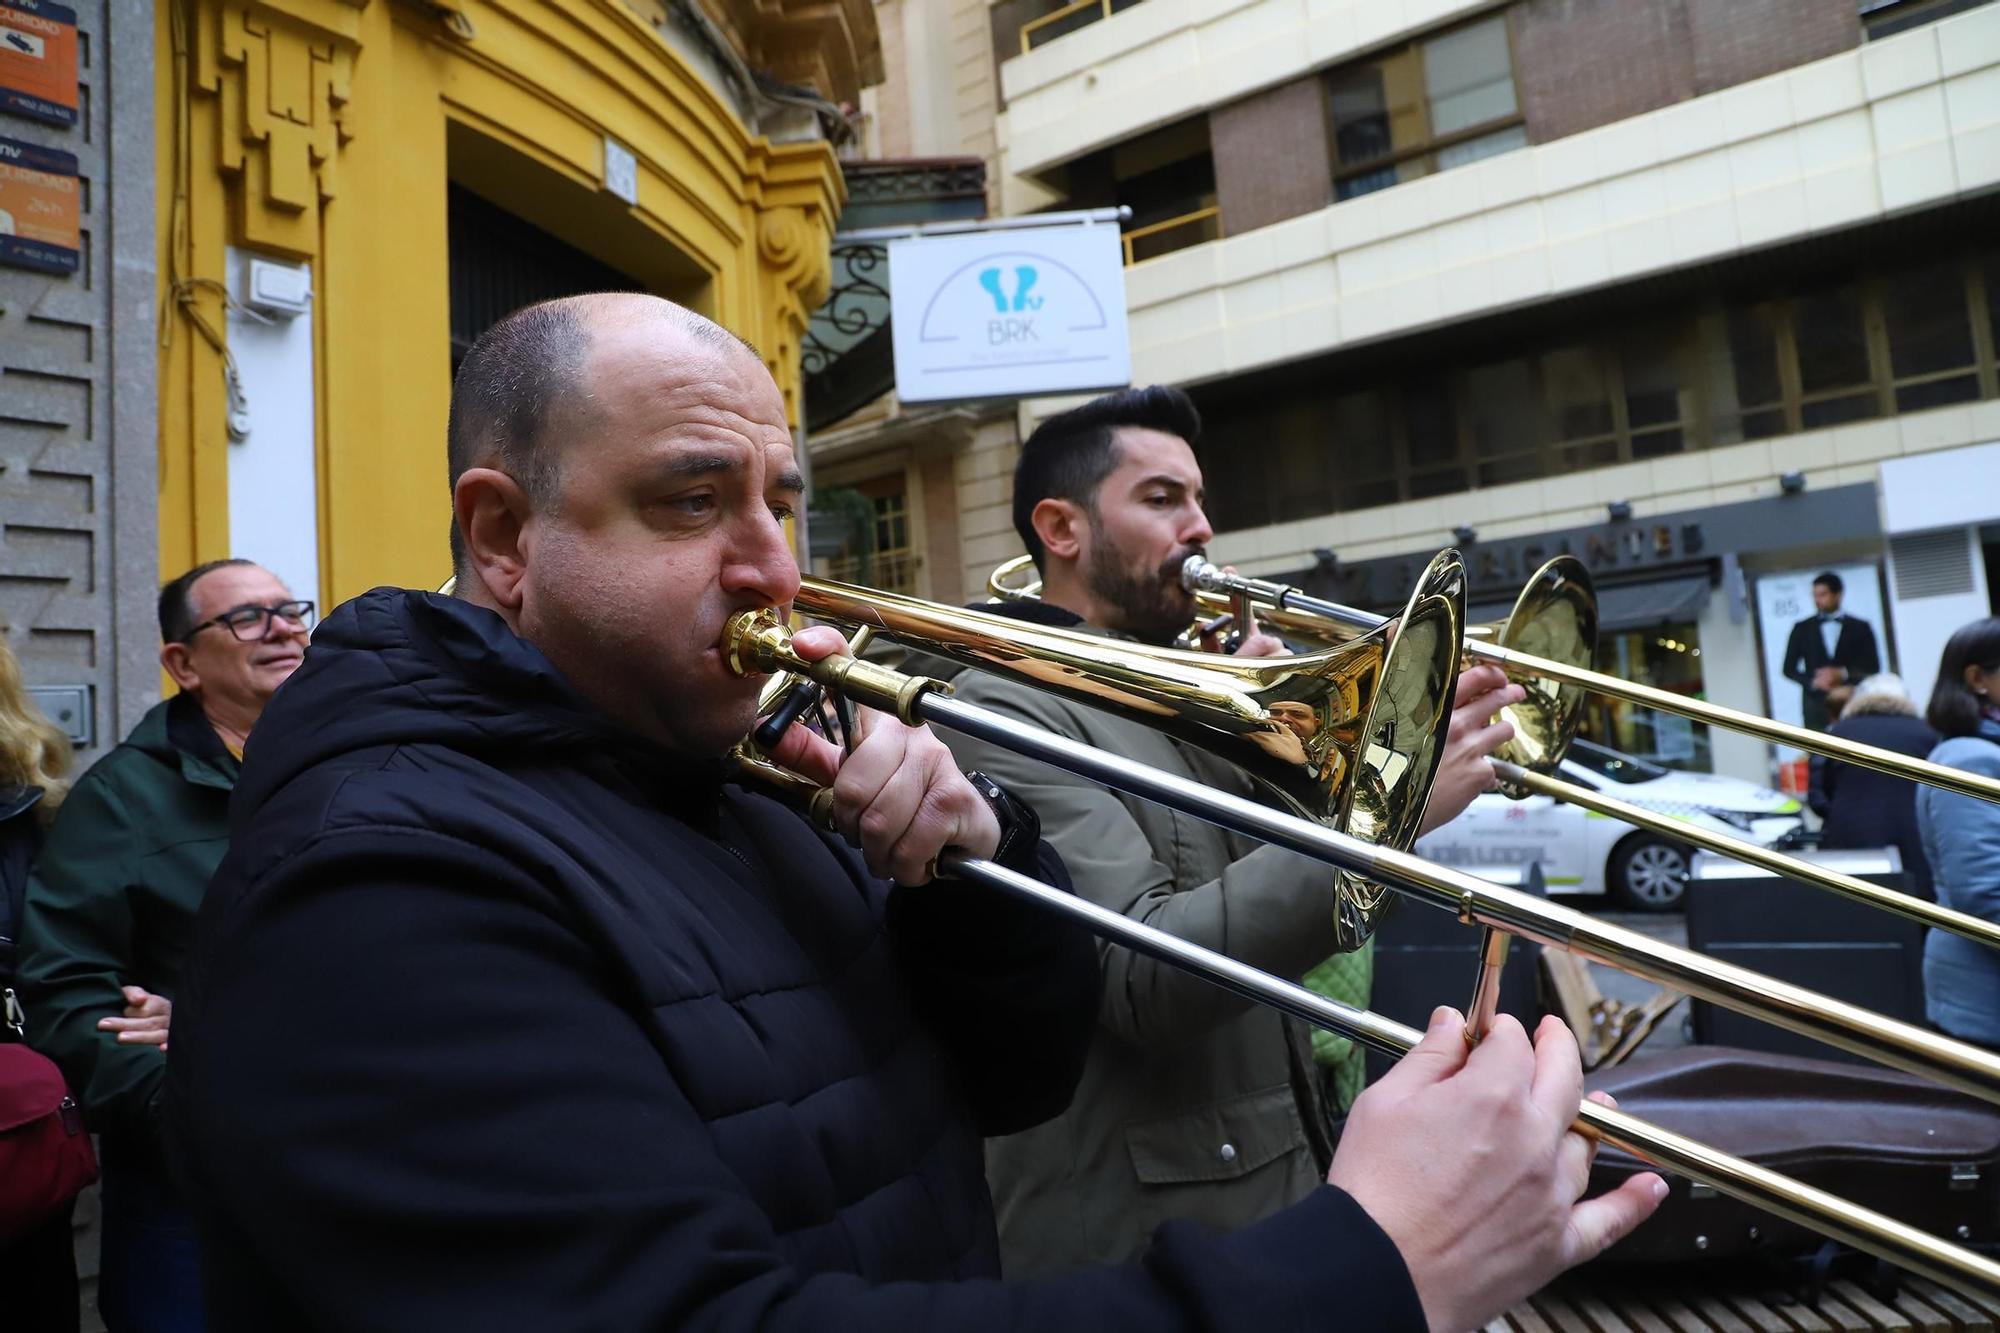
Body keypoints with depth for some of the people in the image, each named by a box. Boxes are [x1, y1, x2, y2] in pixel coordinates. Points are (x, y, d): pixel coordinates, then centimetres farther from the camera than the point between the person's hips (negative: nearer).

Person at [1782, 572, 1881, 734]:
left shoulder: (1860, 628, 10)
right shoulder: (1802, 629, 11)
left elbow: (1873, 668, 5)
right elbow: (1789, 669, 7)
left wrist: (1843, 674, -13)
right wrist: (1815, 683, -10)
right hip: (1816, 706, 0)